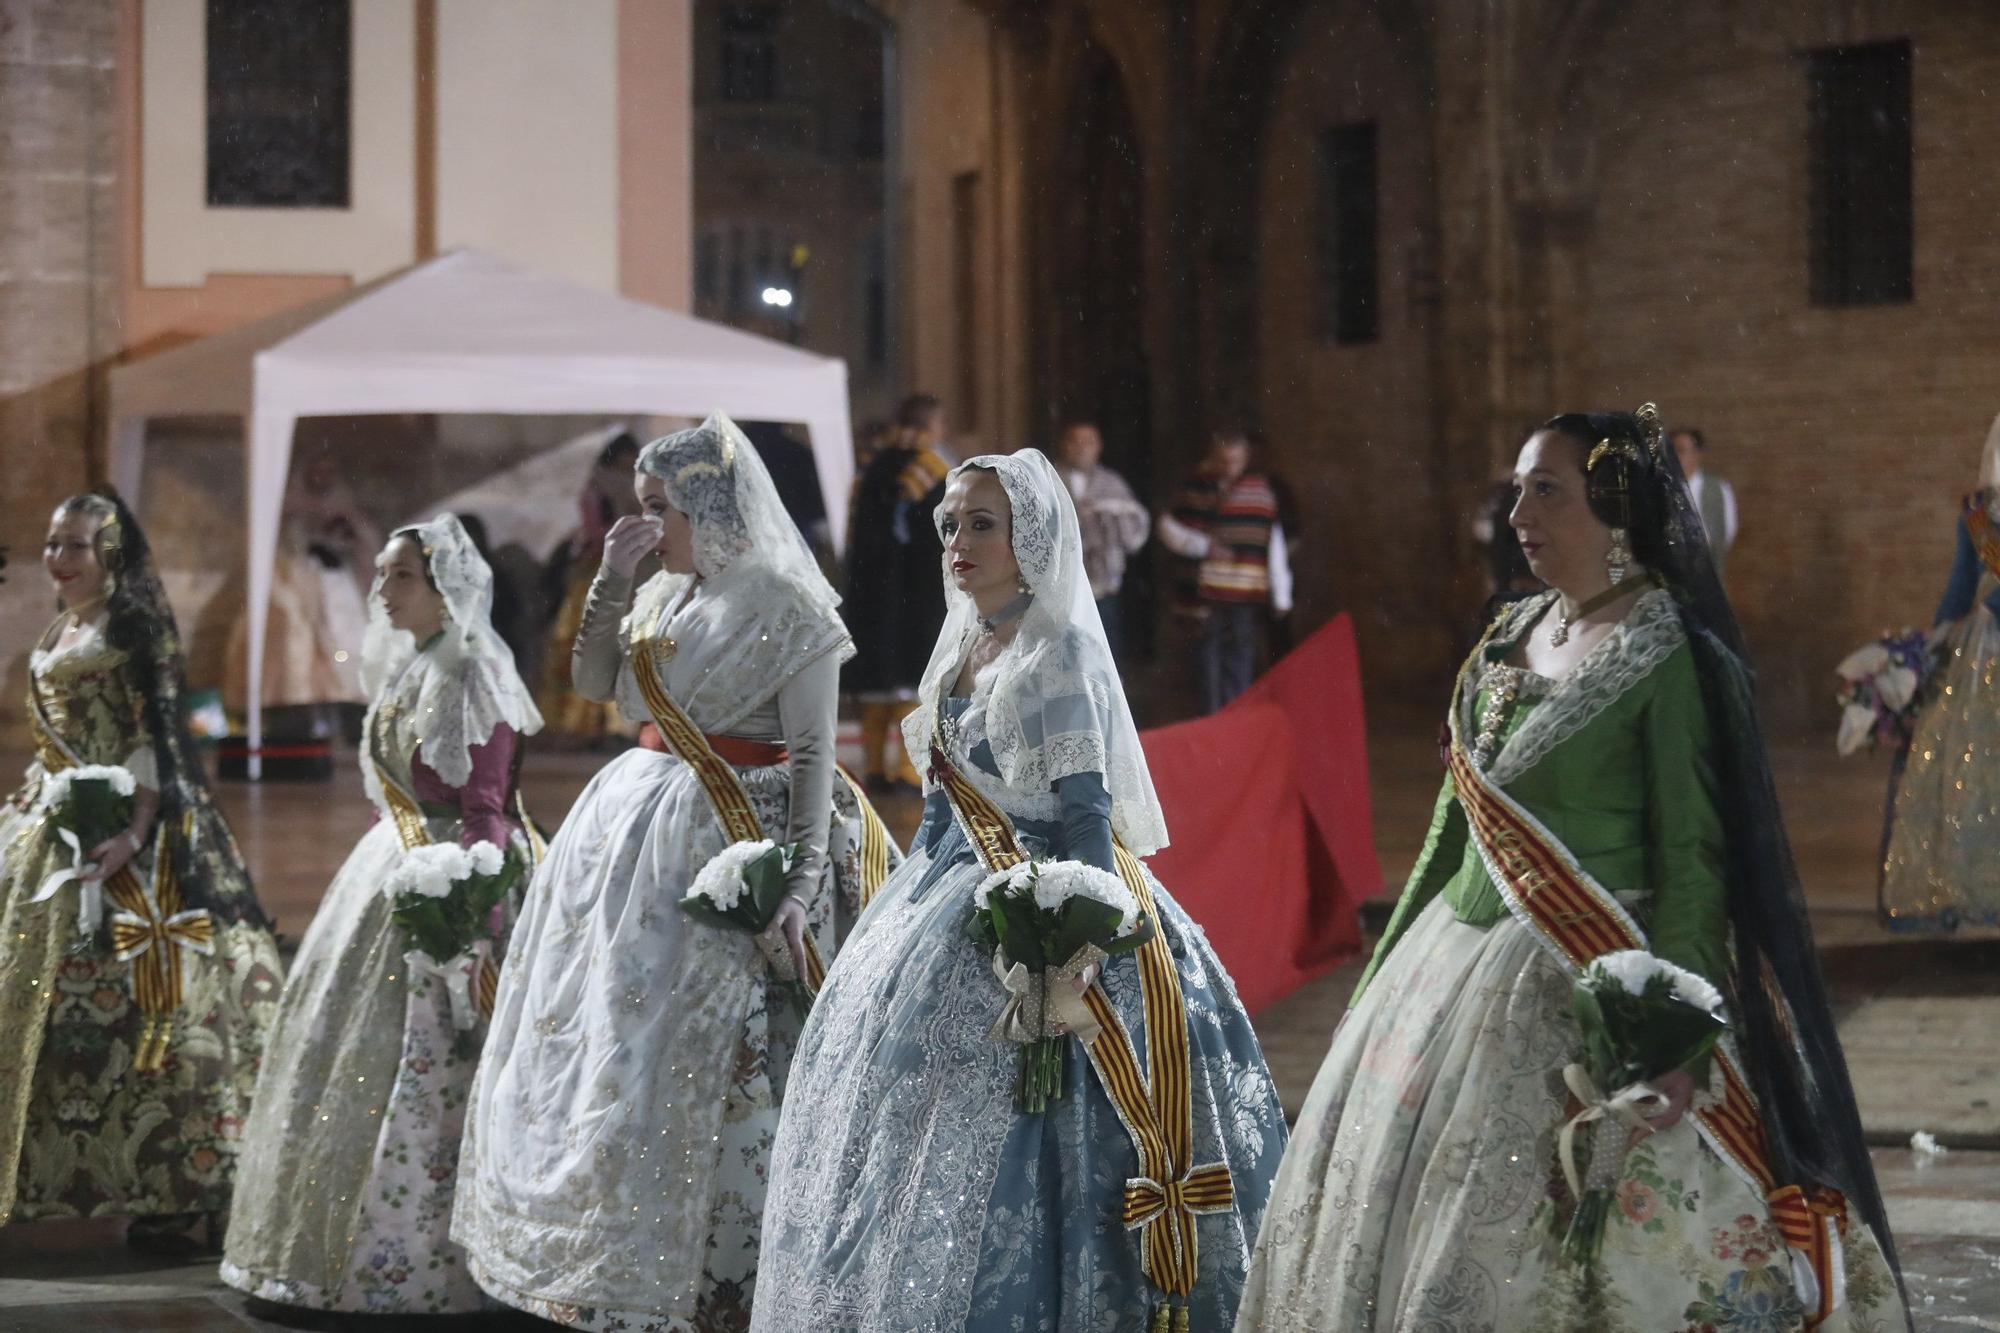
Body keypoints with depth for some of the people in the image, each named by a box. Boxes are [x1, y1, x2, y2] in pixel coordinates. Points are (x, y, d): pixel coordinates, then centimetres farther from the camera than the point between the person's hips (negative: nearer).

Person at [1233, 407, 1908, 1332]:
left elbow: (1693, 862, -14)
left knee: (1536, 1258, -8)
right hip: (1458, 970, 8)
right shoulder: (1508, 641, 12)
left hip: (1587, 983, -8)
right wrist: (1376, 986, 17)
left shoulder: (1669, 657, -10)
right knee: (1386, 1218, 9)